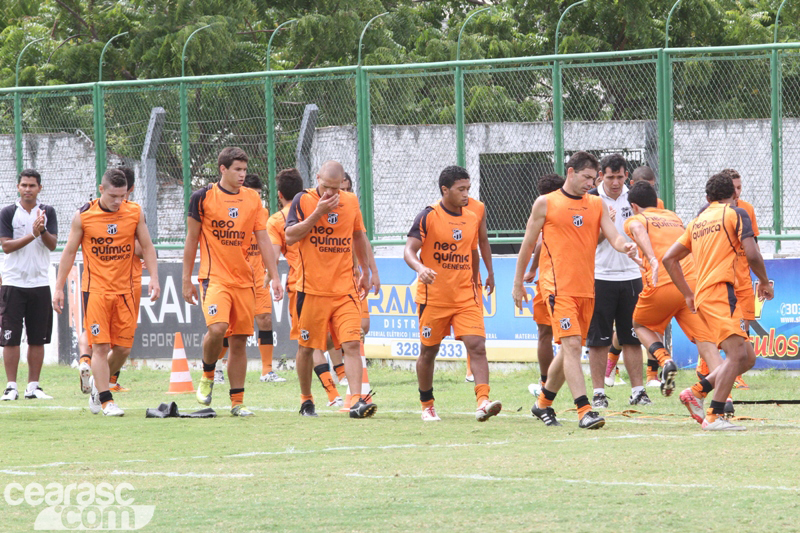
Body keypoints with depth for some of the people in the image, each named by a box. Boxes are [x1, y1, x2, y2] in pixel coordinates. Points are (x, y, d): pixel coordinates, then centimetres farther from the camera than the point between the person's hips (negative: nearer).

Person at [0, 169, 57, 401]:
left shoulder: (47, 212, 8)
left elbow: (52, 244, -1)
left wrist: (43, 229, -20)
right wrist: (33, 235, -17)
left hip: (40, 284, 3)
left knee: (38, 338, 3)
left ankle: (33, 386, 9)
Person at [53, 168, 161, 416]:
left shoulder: (134, 213, 1)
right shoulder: (83, 216, -5)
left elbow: (147, 247, 9)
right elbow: (69, 252, 3)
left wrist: (154, 278, -3)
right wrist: (59, 288, 2)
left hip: (124, 290, 3)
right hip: (95, 290, -3)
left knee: (123, 348, 3)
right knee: (100, 346, -9)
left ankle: (98, 382, 28)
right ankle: (105, 400, -5)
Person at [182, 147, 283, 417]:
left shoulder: (253, 199, 8)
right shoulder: (203, 197, -2)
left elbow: (263, 240, 10)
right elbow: (192, 240, 4)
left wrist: (274, 276, 2)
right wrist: (186, 280, 3)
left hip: (244, 280, 4)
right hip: (214, 276, -4)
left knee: (239, 341, 4)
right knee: (217, 328, -24)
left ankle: (237, 401, 12)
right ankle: (207, 375, 3)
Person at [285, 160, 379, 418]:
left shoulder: (351, 201, 7)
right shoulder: (303, 200, -4)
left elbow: (359, 237, 21)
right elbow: (290, 237, -13)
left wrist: (368, 271, 24)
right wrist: (318, 213, -18)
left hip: (345, 289, 2)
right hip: (312, 288, -2)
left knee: (352, 344, -12)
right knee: (307, 346, 9)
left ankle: (357, 401, -19)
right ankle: (306, 400, 27)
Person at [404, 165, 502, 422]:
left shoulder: (472, 218, 8)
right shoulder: (428, 216, -8)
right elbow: (409, 251, -13)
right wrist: (420, 268, -34)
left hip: (466, 298, 3)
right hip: (433, 297, -3)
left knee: (477, 346, -15)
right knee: (428, 352, 9)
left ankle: (483, 402, -24)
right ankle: (427, 406, 25)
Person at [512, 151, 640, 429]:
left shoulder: (596, 204, 13)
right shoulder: (546, 203, 1)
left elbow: (613, 236, 4)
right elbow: (528, 244, 7)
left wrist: (624, 246, -20)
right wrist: (518, 283, 9)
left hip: (586, 288, 5)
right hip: (558, 288, -5)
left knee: (570, 349, 11)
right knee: (572, 345, -16)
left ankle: (543, 404, 28)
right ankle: (584, 411, -21)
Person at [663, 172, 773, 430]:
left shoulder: (697, 222, 21)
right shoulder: (736, 214, 2)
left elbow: (669, 258, 23)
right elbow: (752, 254, -9)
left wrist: (688, 294, 25)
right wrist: (765, 282, 8)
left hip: (702, 294, 8)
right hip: (721, 291, -8)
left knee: (747, 359, 11)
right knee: (737, 354, -17)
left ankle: (697, 391, 5)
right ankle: (714, 416, -26)